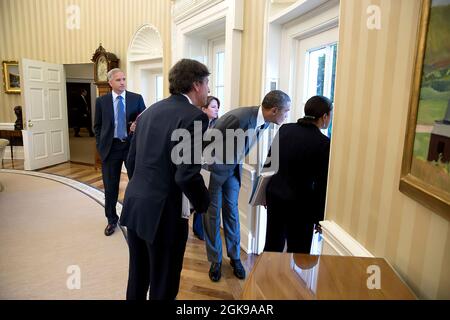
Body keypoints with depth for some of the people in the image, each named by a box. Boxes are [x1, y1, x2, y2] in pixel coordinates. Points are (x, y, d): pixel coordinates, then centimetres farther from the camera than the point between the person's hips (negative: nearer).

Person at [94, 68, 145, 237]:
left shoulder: (137, 98, 0)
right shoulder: (101, 101, 3)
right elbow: (97, 126, 8)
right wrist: (100, 145, -1)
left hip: (132, 145, -1)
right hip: (111, 147, 1)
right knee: (110, 186, 10)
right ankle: (112, 220, 28)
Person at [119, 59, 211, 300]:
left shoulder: (149, 111, 9)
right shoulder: (195, 116, -14)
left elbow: (132, 160, 13)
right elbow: (186, 175, -21)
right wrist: (203, 204, -3)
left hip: (134, 204, 8)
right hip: (164, 212, -7)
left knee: (138, 275, 24)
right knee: (163, 284, 12)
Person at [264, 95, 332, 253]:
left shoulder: (285, 129, -1)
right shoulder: (323, 143, -14)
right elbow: (322, 184, -11)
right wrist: (319, 217, 0)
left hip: (275, 195, 5)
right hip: (300, 203, -5)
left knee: (273, 245, 20)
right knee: (298, 253, 10)